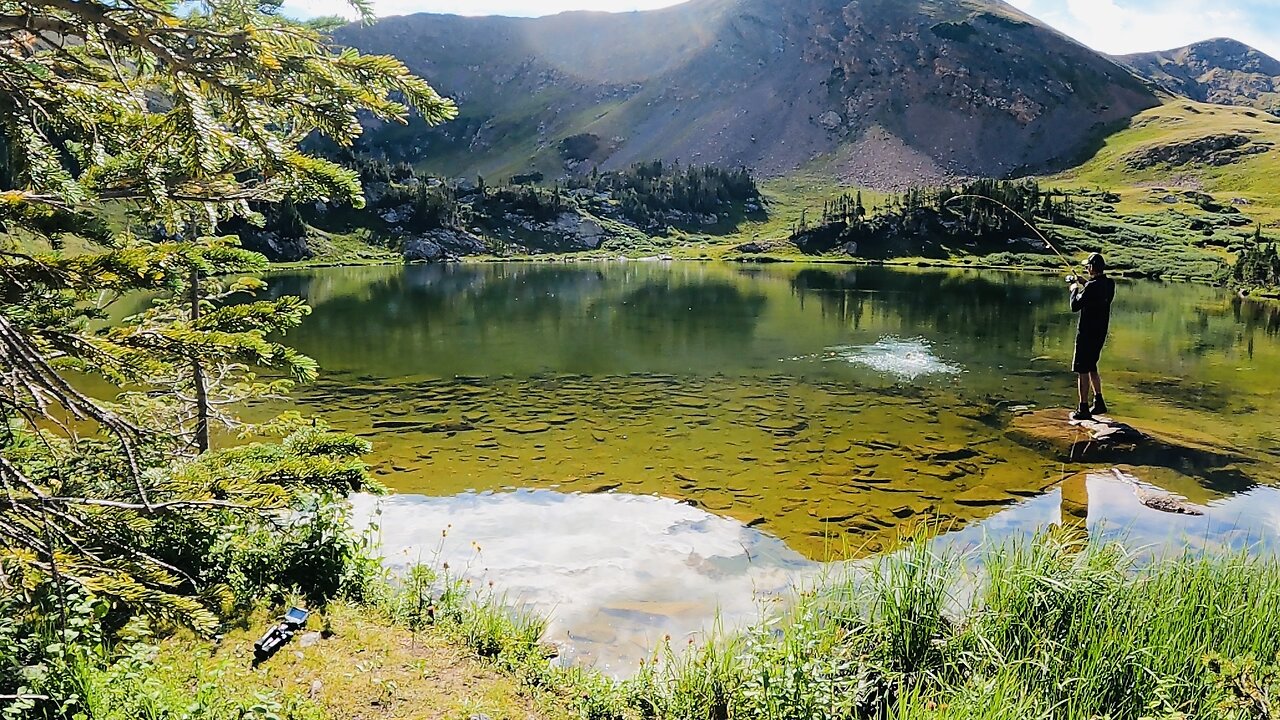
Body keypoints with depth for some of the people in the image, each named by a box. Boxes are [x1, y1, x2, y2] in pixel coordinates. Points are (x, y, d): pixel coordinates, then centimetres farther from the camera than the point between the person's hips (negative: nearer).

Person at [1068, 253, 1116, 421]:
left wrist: (1075, 289, 0)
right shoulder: (1110, 284, 4)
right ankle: (1099, 403, 25)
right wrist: (1083, 284, 21)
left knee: (1082, 370, -2)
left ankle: (1083, 409, 0)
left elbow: (1075, 306, -16)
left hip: (1087, 333, -8)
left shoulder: (1091, 286, -21)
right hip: (1101, 332, 8)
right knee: (1092, 367, 22)